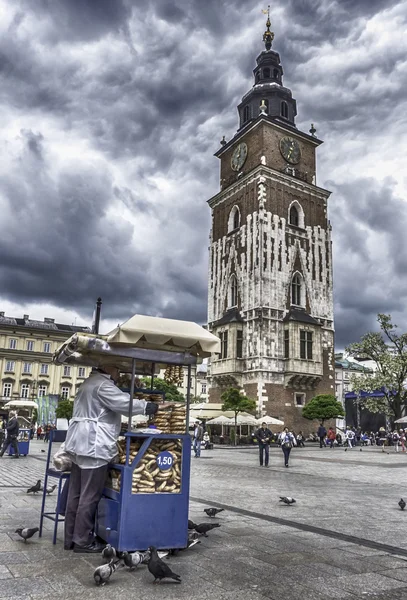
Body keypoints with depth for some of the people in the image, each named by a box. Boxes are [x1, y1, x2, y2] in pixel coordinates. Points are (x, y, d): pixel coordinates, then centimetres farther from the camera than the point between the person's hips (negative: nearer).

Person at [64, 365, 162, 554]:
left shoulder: (90, 383, 21)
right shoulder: (103, 384, -13)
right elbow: (126, 403, -20)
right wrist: (154, 407, -15)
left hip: (80, 444, 11)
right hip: (93, 446, -11)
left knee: (76, 494, 13)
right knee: (90, 496, -2)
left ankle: (71, 538, 20)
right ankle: (82, 541, 5)